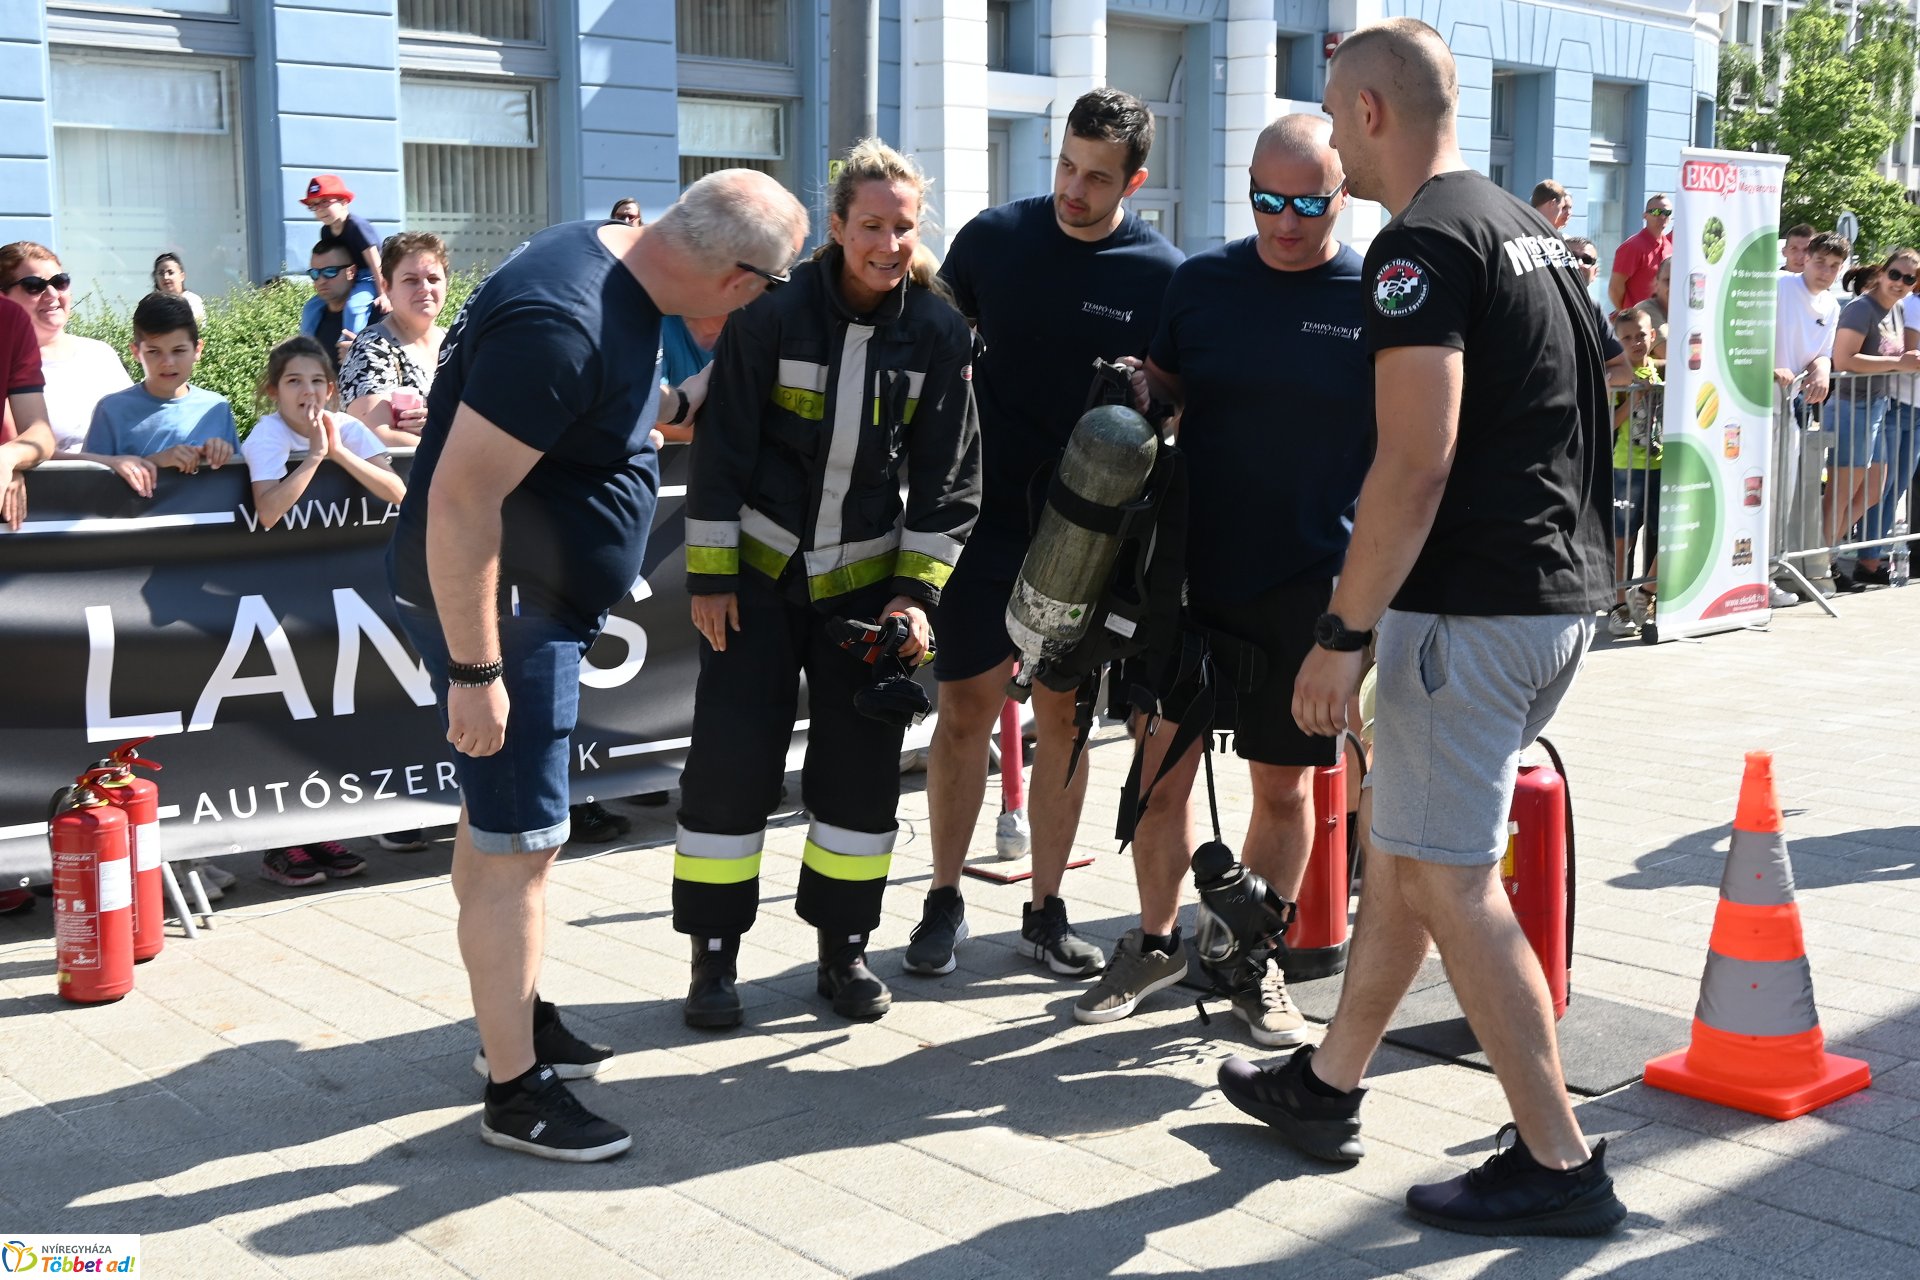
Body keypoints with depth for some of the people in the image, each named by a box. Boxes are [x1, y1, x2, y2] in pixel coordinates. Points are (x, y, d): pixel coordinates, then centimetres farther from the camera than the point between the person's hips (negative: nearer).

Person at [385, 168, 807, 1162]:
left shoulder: (607, 260, 2)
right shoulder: (564, 326, -29)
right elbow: (461, 497, -29)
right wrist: (475, 670, -26)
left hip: (534, 599, 10)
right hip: (487, 604, -10)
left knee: (496, 818, 21)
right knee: (518, 845, -3)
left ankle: (517, 1016, 37)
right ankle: (515, 1091, 10)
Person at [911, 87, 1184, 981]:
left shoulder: (1162, 275, -4)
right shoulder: (993, 237, 0)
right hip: (987, 515, 0)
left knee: (1065, 719, 8)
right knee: (965, 711, 3)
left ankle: (1045, 910, 20)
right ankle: (944, 901, 17)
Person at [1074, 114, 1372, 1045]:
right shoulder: (1202, 279, 4)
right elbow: (1160, 388, 14)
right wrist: (1136, 395, -9)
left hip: (1309, 585, -2)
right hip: (1192, 570, 2)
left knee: (1284, 783, 9)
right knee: (1160, 761, 6)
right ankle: (1155, 942, 25)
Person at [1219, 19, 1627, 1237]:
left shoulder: (1423, 243, -14)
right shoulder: (1534, 230, 16)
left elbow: (1418, 462, -22)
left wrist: (1343, 634, -18)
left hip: (1471, 608, -10)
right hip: (1564, 592, 10)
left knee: (1450, 877, -2)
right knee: (1404, 847, 18)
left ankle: (1561, 1165, 5)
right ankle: (1327, 1088, 30)